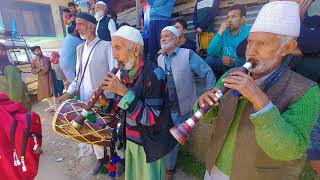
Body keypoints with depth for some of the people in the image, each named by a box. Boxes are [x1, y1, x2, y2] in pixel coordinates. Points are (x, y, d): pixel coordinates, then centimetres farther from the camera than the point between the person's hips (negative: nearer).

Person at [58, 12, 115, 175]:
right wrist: (69, 92, 5)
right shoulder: (80, 48, 13)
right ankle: (101, 158, 41)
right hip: (86, 101, 6)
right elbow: (79, 76, 18)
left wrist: (105, 95, -25)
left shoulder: (106, 46, -7)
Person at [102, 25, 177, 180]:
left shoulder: (154, 73, -23)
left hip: (151, 144, -6)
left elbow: (151, 118, -26)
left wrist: (124, 92, -29)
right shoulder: (125, 73, -1)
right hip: (131, 139, 7)